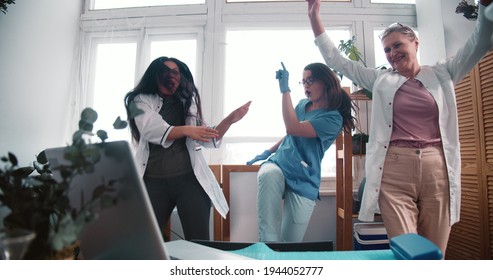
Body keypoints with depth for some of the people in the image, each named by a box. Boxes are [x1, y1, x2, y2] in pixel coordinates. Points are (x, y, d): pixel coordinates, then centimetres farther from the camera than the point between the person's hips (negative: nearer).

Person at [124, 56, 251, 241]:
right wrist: (186, 130, -28)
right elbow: (153, 130, -11)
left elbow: (209, 140, 12)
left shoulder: (187, 102, 16)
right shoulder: (142, 101, 9)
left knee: (199, 242, -1)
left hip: (189, 179, 1)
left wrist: (230, 120, -3)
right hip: (154, 181, 0)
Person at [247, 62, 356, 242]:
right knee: (269, 173, -35)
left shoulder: (333, 118, -10)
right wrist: (268, 152, 17)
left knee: (291, 240, -4)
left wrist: (285, 90, -19)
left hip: (303, 182, -4)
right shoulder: (302, 105, 12)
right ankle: (268, 241, -31)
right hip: (278, 163, 4)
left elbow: (293, 129, -23)